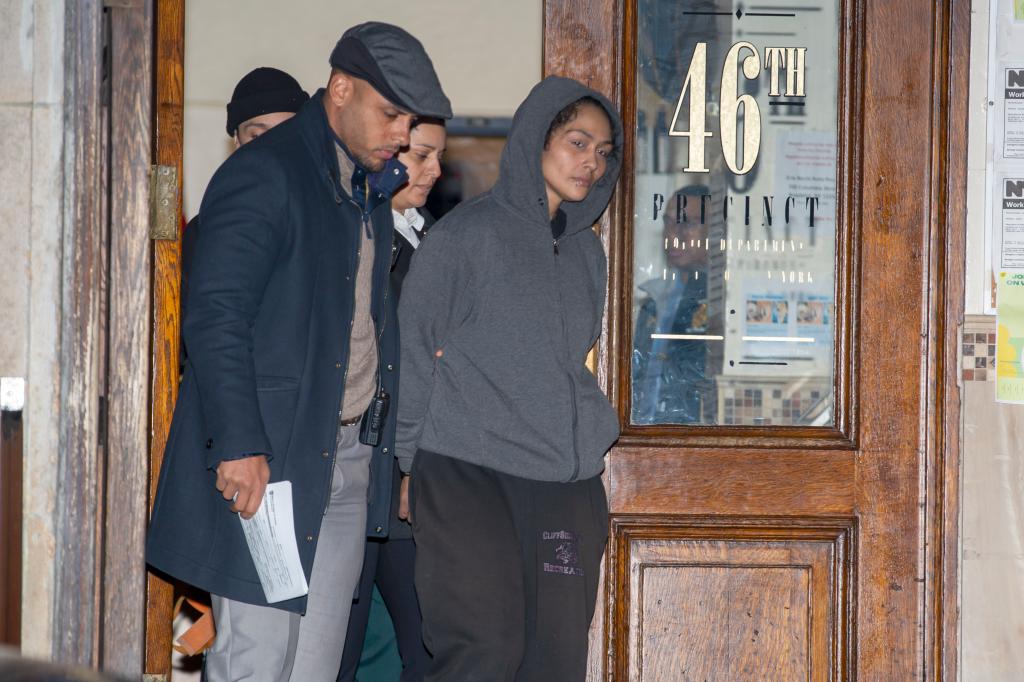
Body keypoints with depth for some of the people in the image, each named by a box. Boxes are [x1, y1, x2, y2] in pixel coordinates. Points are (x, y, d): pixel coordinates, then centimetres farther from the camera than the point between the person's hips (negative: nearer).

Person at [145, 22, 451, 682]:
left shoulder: (370, 188, 18)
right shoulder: (265, 172, -9)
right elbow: (214, 316, -18)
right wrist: (239, 445, -24)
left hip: (348, 455, 8)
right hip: (266, 457, -8)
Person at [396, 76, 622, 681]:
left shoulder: (587, 252, 16)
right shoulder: (468, 234, -2)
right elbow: (414, 350, -1)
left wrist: (591, 439, 14)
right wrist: (411, 463, -2)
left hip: (567, 482, 6)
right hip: (469, 472, -6)